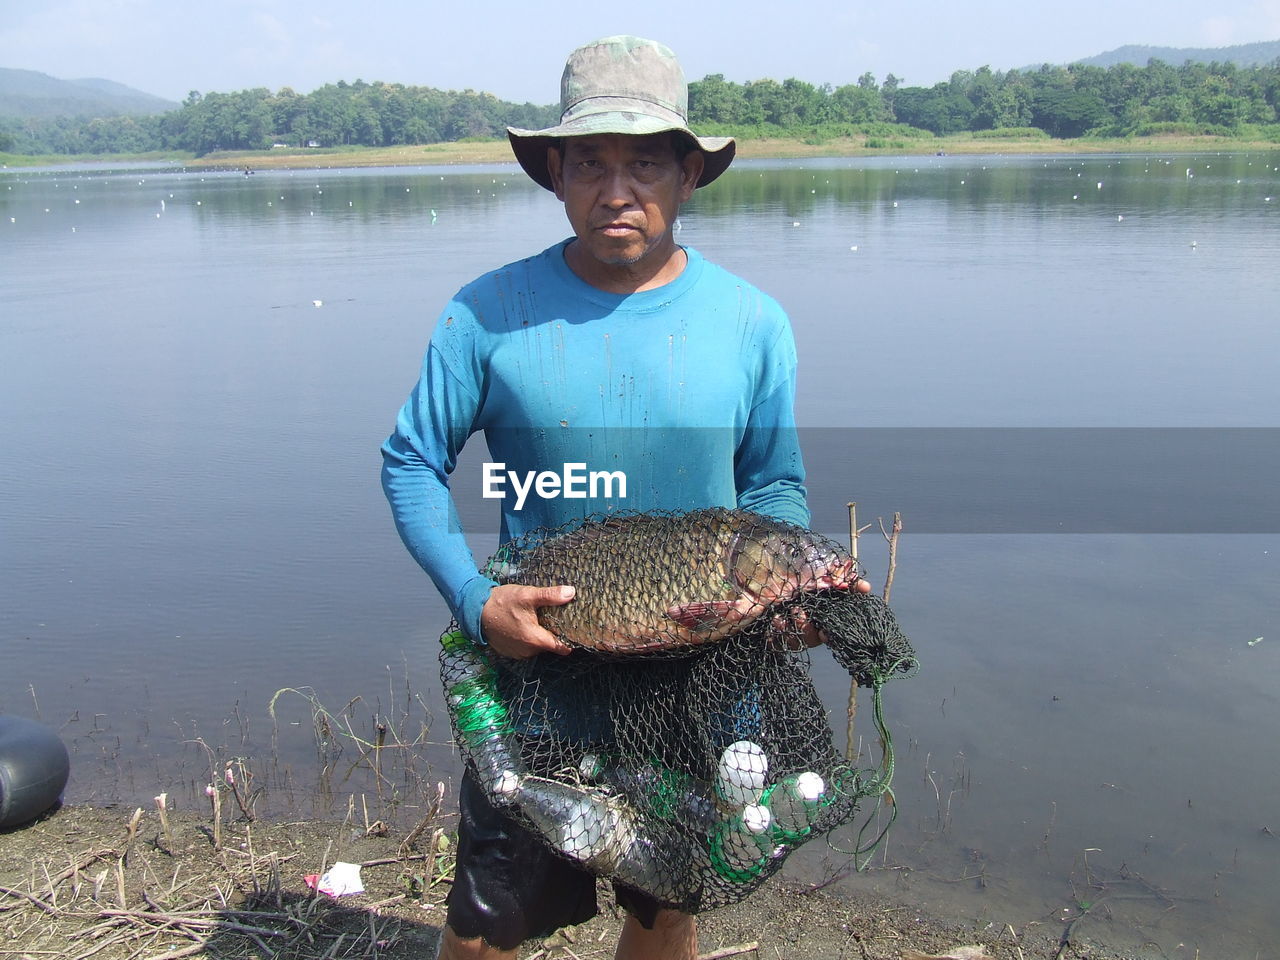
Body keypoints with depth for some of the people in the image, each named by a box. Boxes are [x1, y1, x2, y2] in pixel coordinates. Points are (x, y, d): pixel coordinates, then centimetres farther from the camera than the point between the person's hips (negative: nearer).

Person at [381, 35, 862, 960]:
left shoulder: (752, 320, -4)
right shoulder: (490, 313, -9)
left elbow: (776, 485, 3)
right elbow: (411, 461, -3)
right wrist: (473, 598, -17)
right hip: (533, 661, -1)